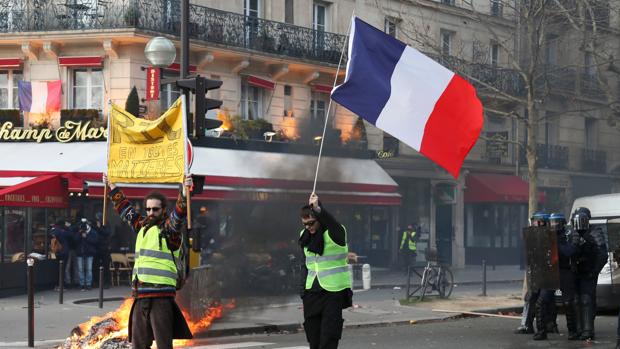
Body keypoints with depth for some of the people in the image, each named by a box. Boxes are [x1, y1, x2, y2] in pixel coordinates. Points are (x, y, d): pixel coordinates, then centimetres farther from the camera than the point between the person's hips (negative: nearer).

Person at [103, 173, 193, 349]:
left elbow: (179, 213, -19)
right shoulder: (142, 226, 19)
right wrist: (112, 187, 38)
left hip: (161, 296, -8)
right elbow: (125, 209, 32)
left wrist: (184, 191, -34)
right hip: (140, 296, 8)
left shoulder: (168, 228, -1)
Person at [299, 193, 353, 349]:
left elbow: (330, 221, -34)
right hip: (312, 291, 6)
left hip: (334, 291, -6)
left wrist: (318, 209, -52)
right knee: (313, 336, 7)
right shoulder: (305, 236, 10)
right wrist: (303, 292, 12)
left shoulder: (334, 233, -9)